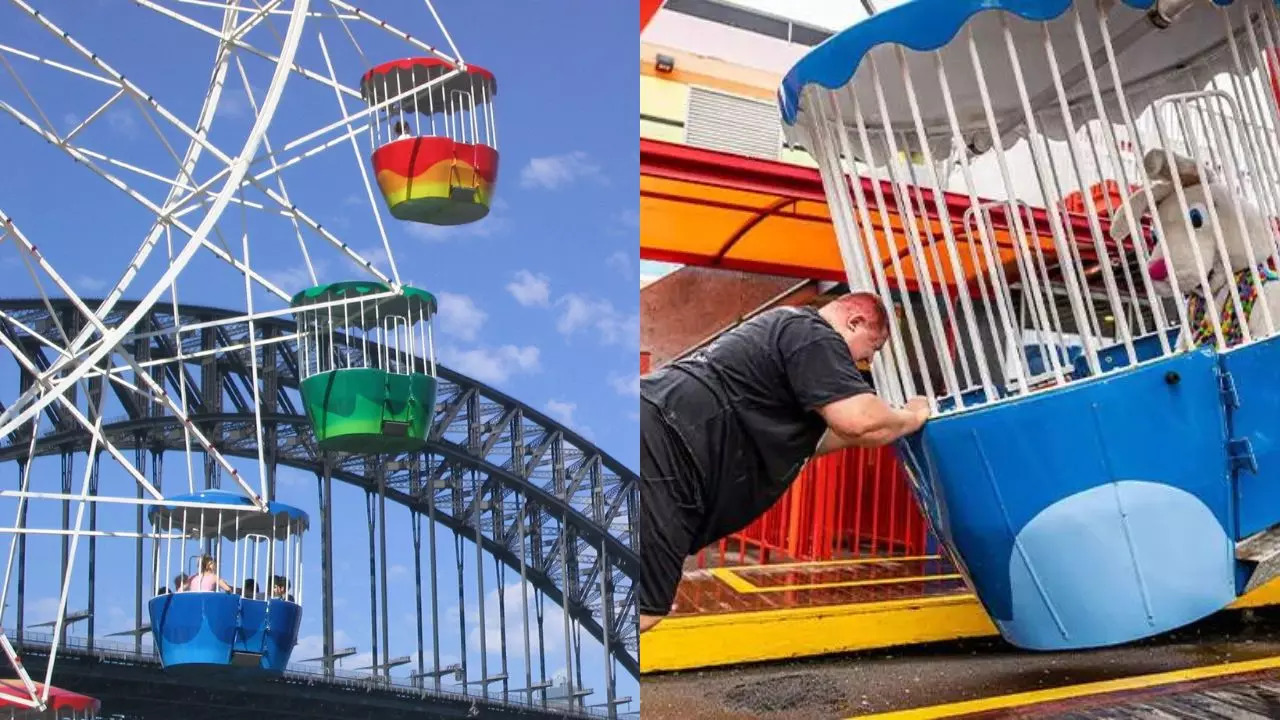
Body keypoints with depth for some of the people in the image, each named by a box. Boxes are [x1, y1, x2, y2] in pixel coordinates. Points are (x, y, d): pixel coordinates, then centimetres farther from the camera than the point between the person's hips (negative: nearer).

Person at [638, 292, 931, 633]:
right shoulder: (813, 336, -3)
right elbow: (862, 421, -15)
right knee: (644, 608, -12)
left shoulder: (787, 328, 30)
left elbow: (800, 441, 37)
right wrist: (912, 417, 5)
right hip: (660, 442, -11)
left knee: (646, 606, 12)